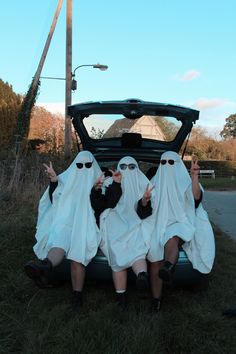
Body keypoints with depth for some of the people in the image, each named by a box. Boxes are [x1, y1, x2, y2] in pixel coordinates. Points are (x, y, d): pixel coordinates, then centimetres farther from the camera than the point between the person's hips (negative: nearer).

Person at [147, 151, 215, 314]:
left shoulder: (185, 181, 9)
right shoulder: (155, 182, 19)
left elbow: (196, 197, -11)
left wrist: (195, 175, -24)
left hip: (180, 224, -2)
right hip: (159, 225, 2)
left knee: (171, 238, -37)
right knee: (154, 252, -25)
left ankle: (168, 267, -67)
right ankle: (156, 300, -21)